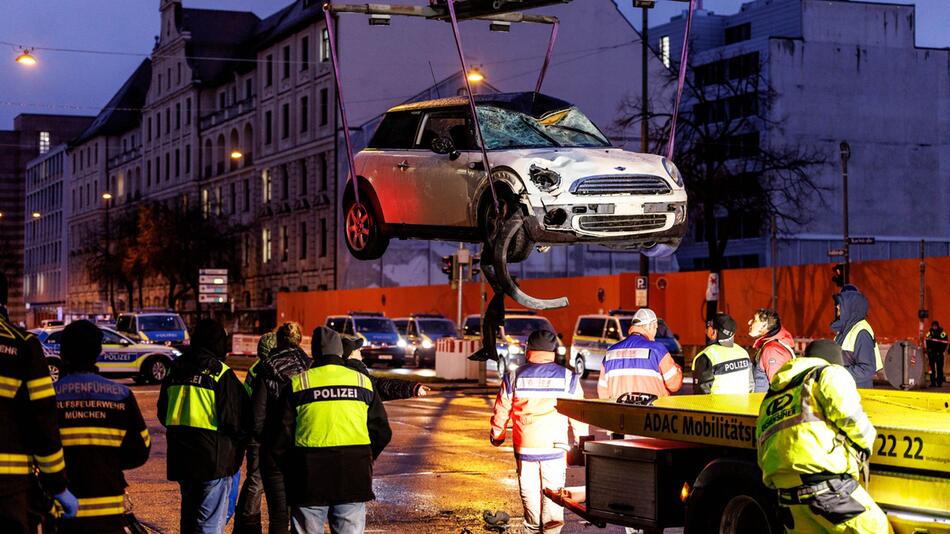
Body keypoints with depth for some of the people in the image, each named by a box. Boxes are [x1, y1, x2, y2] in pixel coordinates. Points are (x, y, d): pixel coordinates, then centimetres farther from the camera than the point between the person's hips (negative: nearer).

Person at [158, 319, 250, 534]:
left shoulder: (175, 370, 8)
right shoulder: (221, 373, -12)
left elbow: (163, 413, 18)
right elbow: (234, 419, -15)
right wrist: (240, 440, 5)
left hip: (180, 458, 6)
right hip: (214, 459, -6)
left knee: (189, 515, 20)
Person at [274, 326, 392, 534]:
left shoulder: (298, 383, 0)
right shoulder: (363, 381, 7)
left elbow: (283, 433, 0)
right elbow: (381, 431, 9)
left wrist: (290, 470, 13)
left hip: (310, 477, -2)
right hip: (353, 477, 2)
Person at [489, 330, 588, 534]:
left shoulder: (514, 378, 0)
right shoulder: (568, 378, -1)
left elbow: (501, 412, 7)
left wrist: (496, 436, 24)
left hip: (525, 448, 1)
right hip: (555, 446, -1)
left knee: (530, 492, 13)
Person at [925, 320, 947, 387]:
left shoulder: (942, 333, -4)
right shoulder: (929, 333, 11)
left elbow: (944, 344, -7)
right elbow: (927, 343, 16)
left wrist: (940, 351, -15)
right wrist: (927, 352, 8)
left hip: (939, 354, -4)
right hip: (931, 353, 4)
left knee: (939, 368, -4)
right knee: (932, 368, 6)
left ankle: (939, 382, -1)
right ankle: (933, 383, 11)